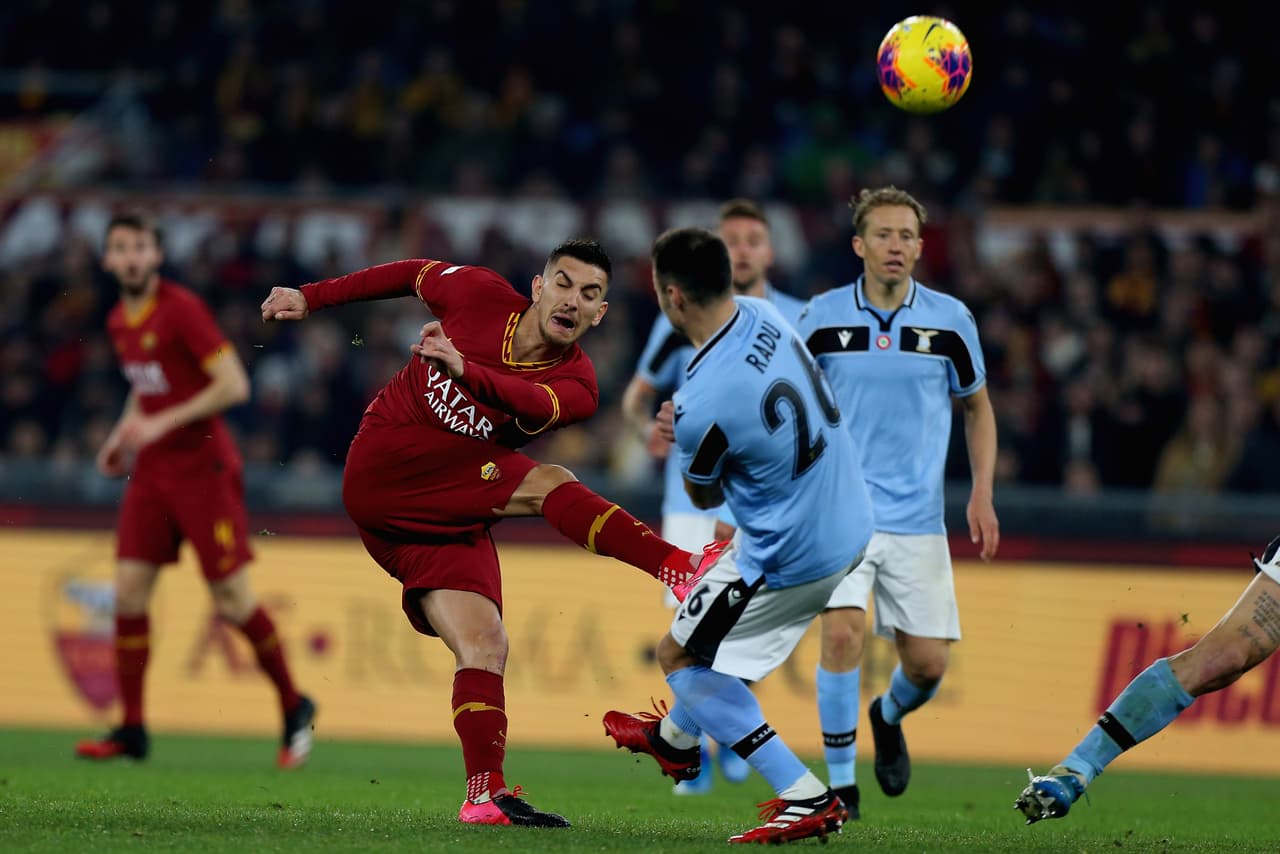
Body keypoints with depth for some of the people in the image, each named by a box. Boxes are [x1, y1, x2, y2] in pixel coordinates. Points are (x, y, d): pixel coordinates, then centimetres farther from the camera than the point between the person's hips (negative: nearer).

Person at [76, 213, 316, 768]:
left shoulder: (182, 309, -14)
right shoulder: (120, 322, 10)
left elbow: (234, 385, -18)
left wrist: (162, 422, -22)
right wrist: (125, 430, 11)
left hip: (202, 468, -7)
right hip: (151, 472, 7)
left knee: (233, 603, -6)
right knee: (129, 593, -3)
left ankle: (294, 707, 12)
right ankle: (131, 729, 2)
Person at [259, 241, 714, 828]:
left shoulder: (575, 385, -6)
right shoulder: (481, 296, -4)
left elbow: (533, 403, -30)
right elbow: (416, 273, 16)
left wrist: (465, 370, -50)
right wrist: (311, 298, 18)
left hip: (450, 512, 3)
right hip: (381, 470, -3)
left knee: (484, 645, -9)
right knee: (546, 484, -20)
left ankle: (485, 792, -10)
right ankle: (678, 568, -29)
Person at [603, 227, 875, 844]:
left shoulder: (702, 404, -29)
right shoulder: (762, 315, -5)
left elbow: (704, 497, -8)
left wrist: (677, 437, 8)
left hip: (789, 557, -9)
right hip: (850, 527, 9)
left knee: (678, 654, 8)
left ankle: (804, 798, 0)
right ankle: (676, 737, 56)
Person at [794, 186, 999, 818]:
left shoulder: (950, 320, 0)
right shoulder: (822, 317, -3)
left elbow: (977, 407, 13)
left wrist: (982, 495, 4)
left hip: (917, 518, 2)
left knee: (927, 663, 0)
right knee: (842, 631, -21)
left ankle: (889, 718, 37)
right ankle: (840, 784, -8)